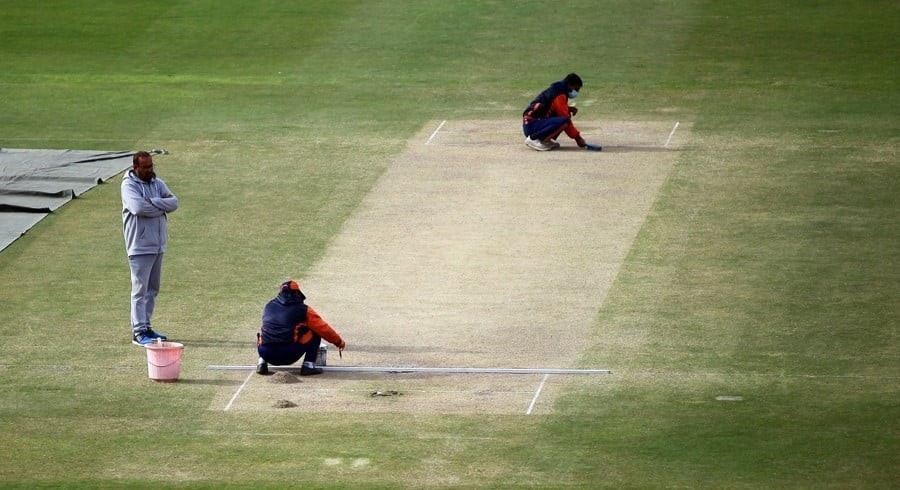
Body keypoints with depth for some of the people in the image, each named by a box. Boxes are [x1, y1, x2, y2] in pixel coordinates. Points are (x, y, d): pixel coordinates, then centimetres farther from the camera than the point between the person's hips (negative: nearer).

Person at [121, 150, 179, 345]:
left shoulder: (157, 183, 10)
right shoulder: (129, 186, -11)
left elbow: (174, 202, -2)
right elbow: (138, 207, -26)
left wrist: (152, 202, -17)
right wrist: (162, 206, -13)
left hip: (158, 245, 7)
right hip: (140, 247, -7)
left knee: (152, 289, 13)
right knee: (140, 290, -6)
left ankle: (146, 327, 22)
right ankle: (138, 332, -5)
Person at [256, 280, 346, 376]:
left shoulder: (269, 306, 17)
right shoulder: (303, 309, 6)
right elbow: (323, 328, 12)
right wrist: (338, 341, 28)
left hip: (265, 353, 4)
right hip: (289, 355, -4)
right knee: (315, 334, 16)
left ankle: (262, 362, 14)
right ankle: (308, 366, 4)